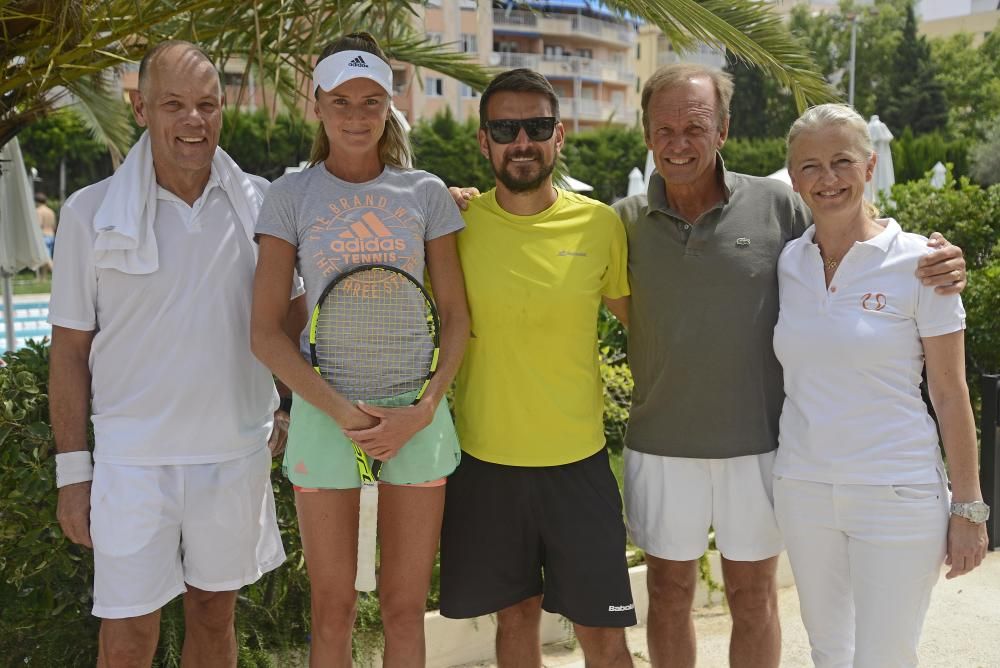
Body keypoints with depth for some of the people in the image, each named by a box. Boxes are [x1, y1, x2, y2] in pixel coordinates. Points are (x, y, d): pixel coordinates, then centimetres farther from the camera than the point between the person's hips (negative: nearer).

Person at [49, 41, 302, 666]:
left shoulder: (261, 203, -1)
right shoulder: (92, 212, -6)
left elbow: (293, 310, 13)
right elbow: (71, 348, -1)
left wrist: (293, 402, 5)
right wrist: (73, 470, -2)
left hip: (238, 450, 2)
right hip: (133, 458, -2)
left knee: (215, 616, 17)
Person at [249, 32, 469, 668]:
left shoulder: (426, 192, 3)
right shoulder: (292, 195, 0)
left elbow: (456, 316, 4)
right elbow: (267, 332, -3)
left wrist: (423, 409, -11)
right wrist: (341, 410, -14)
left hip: (417, 413, 1)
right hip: (325, 409, -1)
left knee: (406, 607, 8)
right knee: (333, 611, 5)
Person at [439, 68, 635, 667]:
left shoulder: (601, 224, -3)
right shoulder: (456, 221, -4)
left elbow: (637, 312, 10)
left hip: (579, 460, 0)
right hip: (484, 459, 0)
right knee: (516, 617, 15)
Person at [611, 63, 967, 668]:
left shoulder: (777, 205, -5)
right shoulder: (626, 220, -2)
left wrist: (938, 268, -15)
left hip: (757, 443, -1)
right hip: (660, 447, 1)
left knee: (754, 598, 14)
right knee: (668, 594, 15)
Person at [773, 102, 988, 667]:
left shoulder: (917, 262, -9)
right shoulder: (786, 263, 2)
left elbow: (951, 394, -6)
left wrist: (969, 508, -5)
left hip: (897, 493, -4)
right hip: (803, 488, 4)